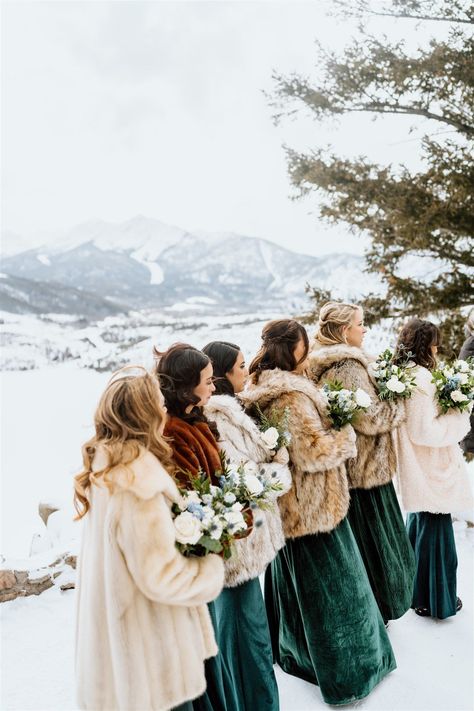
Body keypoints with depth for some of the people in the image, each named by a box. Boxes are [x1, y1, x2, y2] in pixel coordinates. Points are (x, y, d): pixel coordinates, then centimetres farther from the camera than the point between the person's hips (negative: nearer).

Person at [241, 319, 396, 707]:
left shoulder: (261, 389, 3)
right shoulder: (293, 395, -26)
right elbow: (314, 452, -28)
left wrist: (327, 423, 10)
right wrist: (347, 435, -12)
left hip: (286, 506, 9)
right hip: (314, 506, -9)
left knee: (294, 580, 24)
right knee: (330, 586, 7)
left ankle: (294, 652, 44)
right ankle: (345, 670, 25)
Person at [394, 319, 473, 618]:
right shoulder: (420, 377, -23)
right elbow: (425, 430, -24)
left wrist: (448, 409, 10)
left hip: (419, 471, 9)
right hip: (431, 472, -9)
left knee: (419, 526, 22)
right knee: (435, 531, 6)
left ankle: (416, 593, 38)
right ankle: (437, 601, 23)